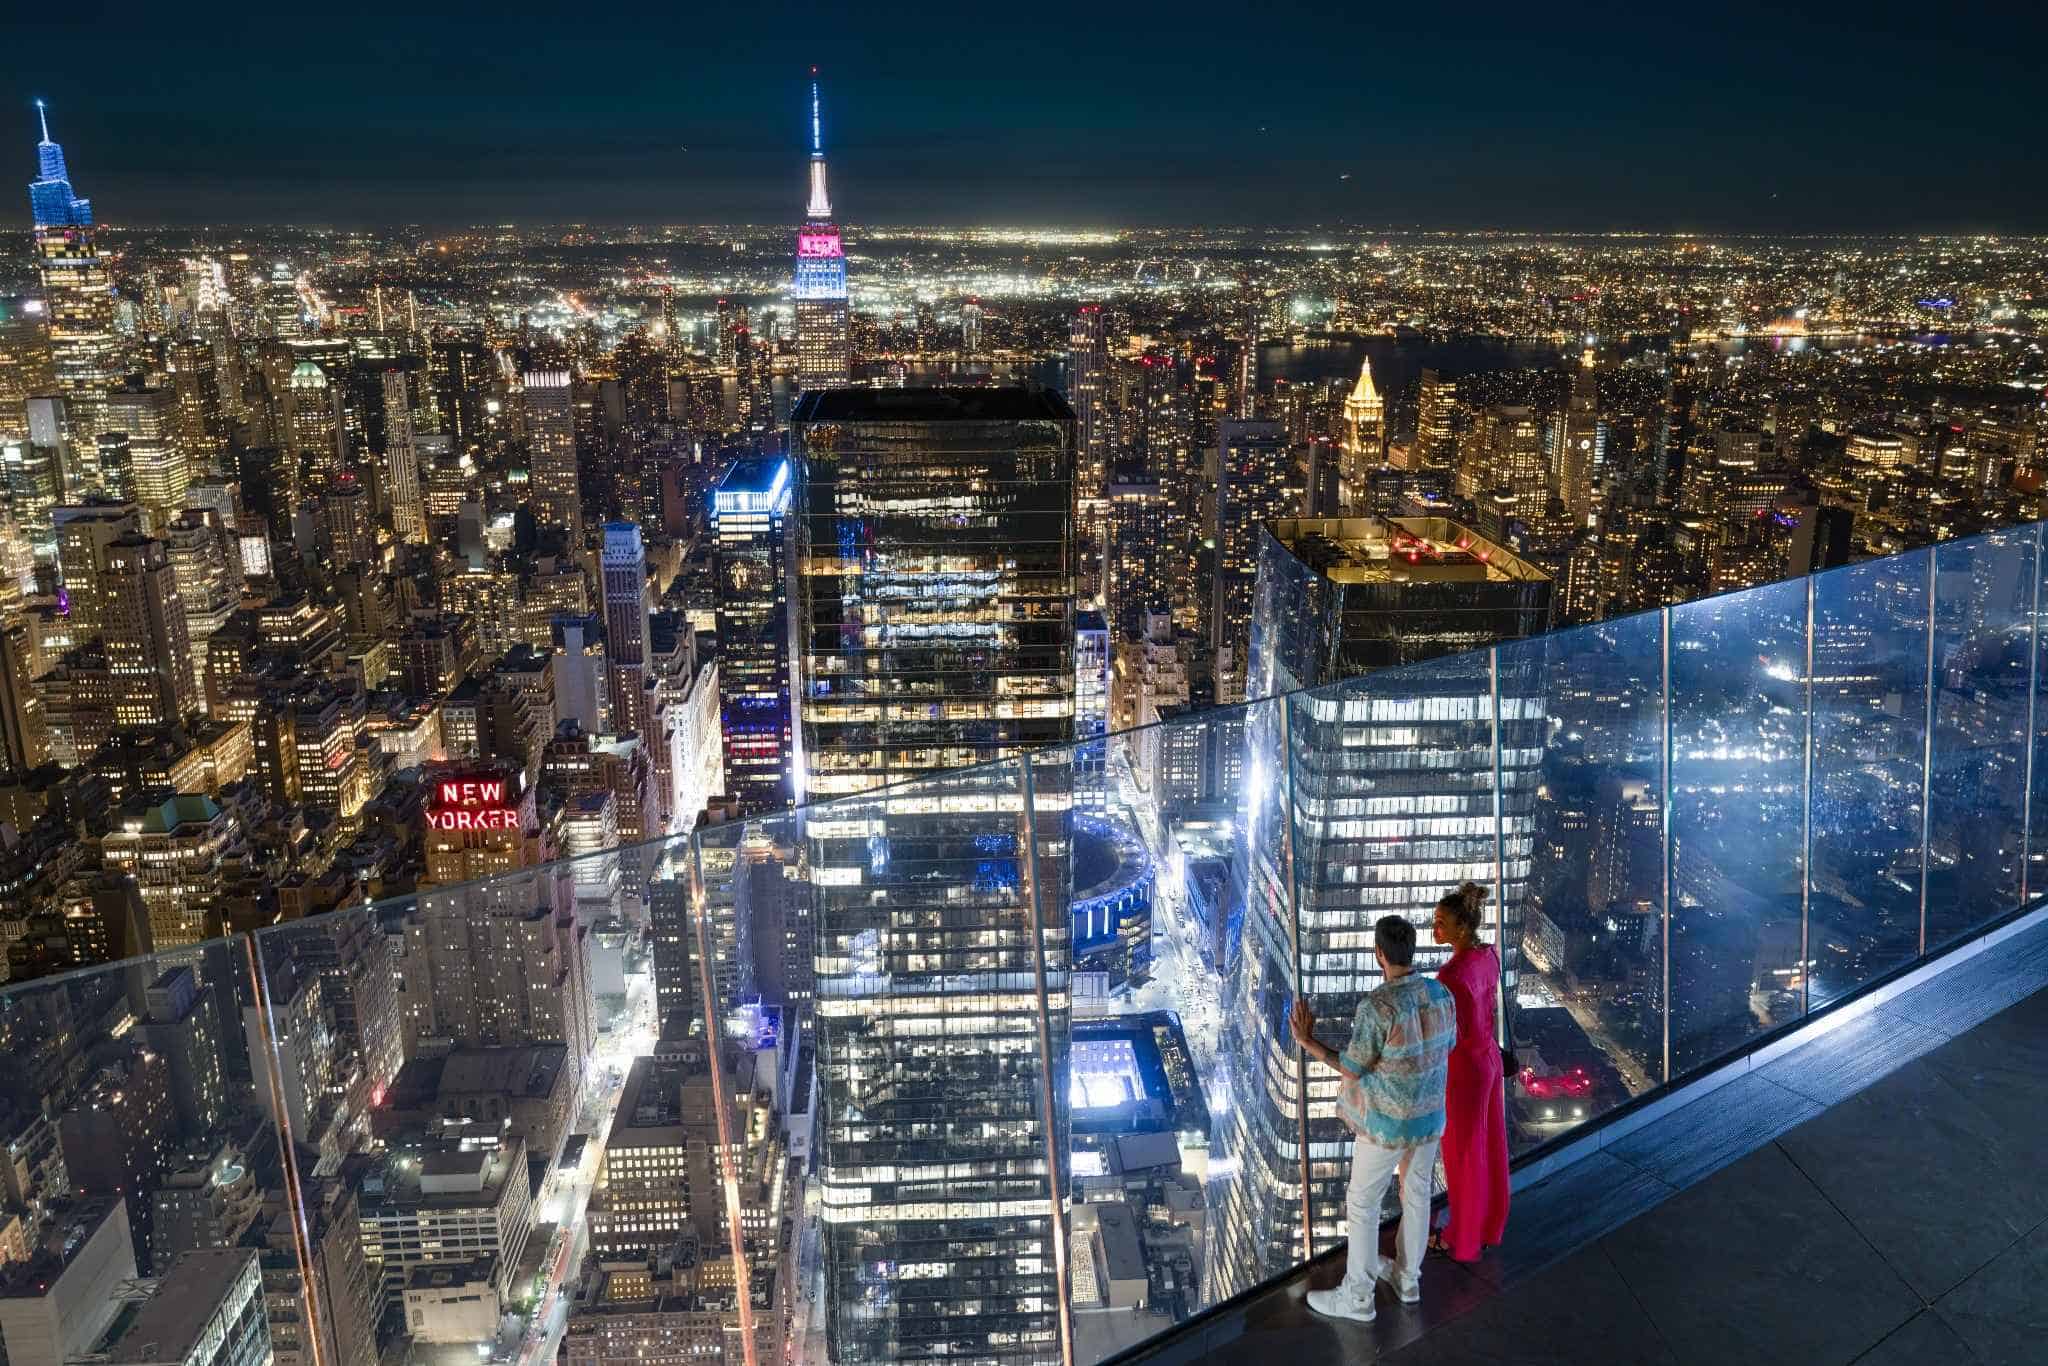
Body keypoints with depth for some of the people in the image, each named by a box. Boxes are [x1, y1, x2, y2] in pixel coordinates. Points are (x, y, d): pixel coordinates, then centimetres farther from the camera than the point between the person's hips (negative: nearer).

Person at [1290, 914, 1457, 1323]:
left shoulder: (1376, 1006, -30)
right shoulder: (1441, 993, -9)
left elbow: (1352, 1070, -21)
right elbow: (1446, 1049, 7)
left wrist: (1307, 1041, -12)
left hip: (1387, 1121, -6)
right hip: (1430, 1113, 6)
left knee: (1362, 1203, 10)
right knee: (1416, 1193, 22)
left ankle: (1357, 1297, 21)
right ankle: (1407, 1279, 40)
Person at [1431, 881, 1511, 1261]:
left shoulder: (1452, 975, -33)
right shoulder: (1488, 955, -5)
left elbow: (1450, 1038, -26)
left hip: (1464, 1068, -8)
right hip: (1489, 1058, 8)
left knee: (1463, 1154, 11)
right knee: (1488, 1144, 23)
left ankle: (1463, 1240, 29)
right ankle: (1490, 1225, 42)